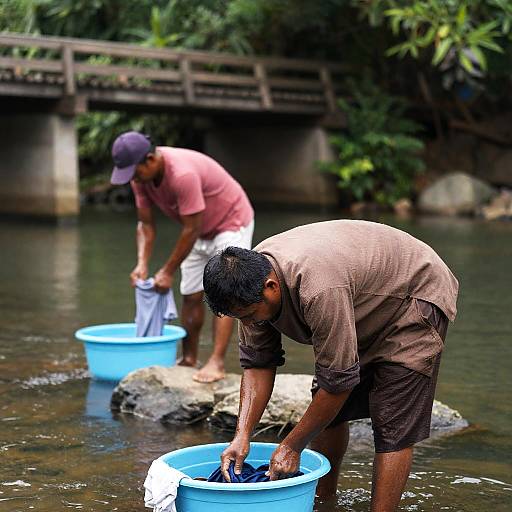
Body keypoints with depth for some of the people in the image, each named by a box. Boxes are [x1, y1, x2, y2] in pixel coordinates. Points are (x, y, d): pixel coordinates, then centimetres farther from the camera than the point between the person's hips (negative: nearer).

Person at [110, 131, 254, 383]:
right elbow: (146, 223, -6)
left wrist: (168, 272, -23)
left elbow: (191, 230, -31)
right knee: (191, 295, 7)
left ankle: (216, 363, -20)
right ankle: (188, 359, 16)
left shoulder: (183, 174, -38)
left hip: (231, 223, -8)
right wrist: (142, 263, -20)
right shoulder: (141, 176, -13)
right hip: (200, 230, 8)